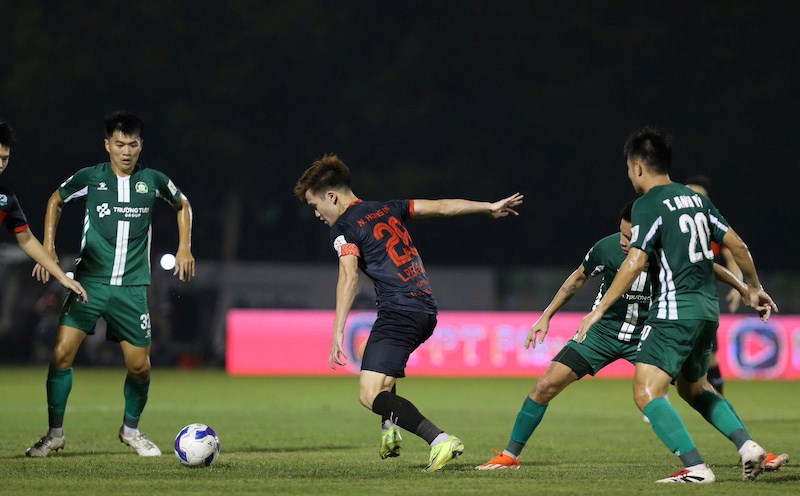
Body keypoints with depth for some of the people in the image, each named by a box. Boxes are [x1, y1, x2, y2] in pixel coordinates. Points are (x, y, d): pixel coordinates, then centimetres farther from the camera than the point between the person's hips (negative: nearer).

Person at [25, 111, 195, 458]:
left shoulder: (153, 181, 1)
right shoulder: (90, 178, -2)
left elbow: (182, 205, 21)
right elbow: (56, 201, 17)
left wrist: (184, 247, 11)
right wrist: (48, 249, 8)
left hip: (132, 288, 1)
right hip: (89, 282, -1)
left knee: (140, 367, 1)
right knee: (61, 353, -13)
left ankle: (131, 429, 27)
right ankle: (55, 433, -1)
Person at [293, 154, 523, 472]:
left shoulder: (344, 228, -5)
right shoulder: (387, 209, 18)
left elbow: (349, 277, -18)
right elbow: (441, 207, 20)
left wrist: (337, 333, -24)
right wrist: (490, 207, 30)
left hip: (398, 313, -9)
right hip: (427, 312, 9)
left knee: (370, 395, -15)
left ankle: (439, 440, -30)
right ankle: (390, 430, 26)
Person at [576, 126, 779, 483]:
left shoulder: (648, 205, -8)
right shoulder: (695, 198, 14)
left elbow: (635, 262, -18)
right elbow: (737, 245, 14)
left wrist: (600, 310, -17)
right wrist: (754, 288, 29)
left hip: (674, 311, -9)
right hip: (708, 308, 9)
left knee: (647, 392, -10)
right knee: (694, 388, 26)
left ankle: (696, 467, -21)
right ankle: (747, 445, 11)